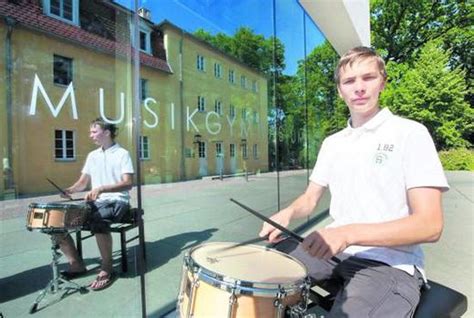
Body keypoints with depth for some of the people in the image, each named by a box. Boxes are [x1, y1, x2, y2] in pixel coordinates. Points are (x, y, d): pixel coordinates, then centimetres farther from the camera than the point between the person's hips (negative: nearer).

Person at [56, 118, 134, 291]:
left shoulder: (122, 154, -5)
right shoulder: (92, 155, 16)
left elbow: (128, 183, -16)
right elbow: (83, 182, 17)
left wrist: (101, 188, -28)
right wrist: (70, 190, -5)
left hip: (117, 201, -7)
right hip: (96, 202, 7)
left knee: (98, 221, -37)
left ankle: (107, 269, -16)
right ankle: (77, 264, 7)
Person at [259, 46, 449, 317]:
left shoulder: (410, 134, -8)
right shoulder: (332, 143, 9)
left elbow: (430, 226, -15)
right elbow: (311, 198, 13)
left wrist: (349, 233, -28)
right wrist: (288, 213, -9)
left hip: (390, 264, -5)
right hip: (330, 250, 5)